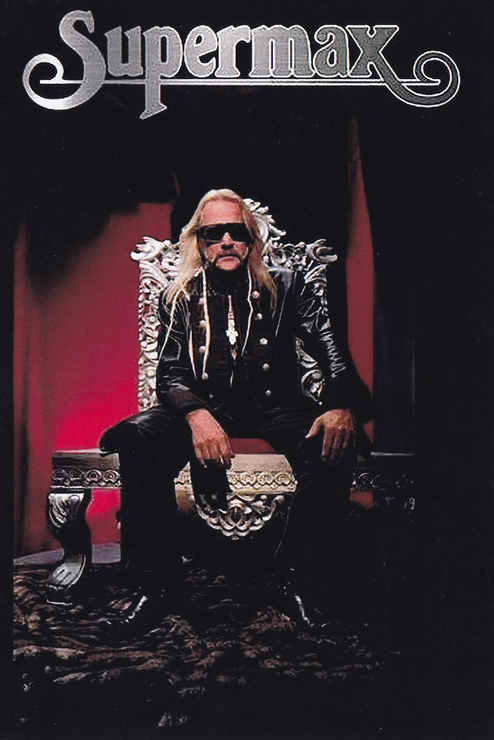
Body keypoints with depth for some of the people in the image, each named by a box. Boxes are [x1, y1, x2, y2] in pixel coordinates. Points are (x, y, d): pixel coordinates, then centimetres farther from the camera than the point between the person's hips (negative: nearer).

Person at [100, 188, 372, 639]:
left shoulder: (285, 288, 7)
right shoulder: (180, 299, 9)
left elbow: (331, 345, -5)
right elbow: (170, 375, 0)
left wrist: (341, 405, -27)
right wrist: (197, 415, -24)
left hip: (274, 405, 0)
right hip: (205, 405, 1)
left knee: (334, 447, -32)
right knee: (137, 440, -29)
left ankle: (294, 574, -12)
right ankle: (158, 580, -14)